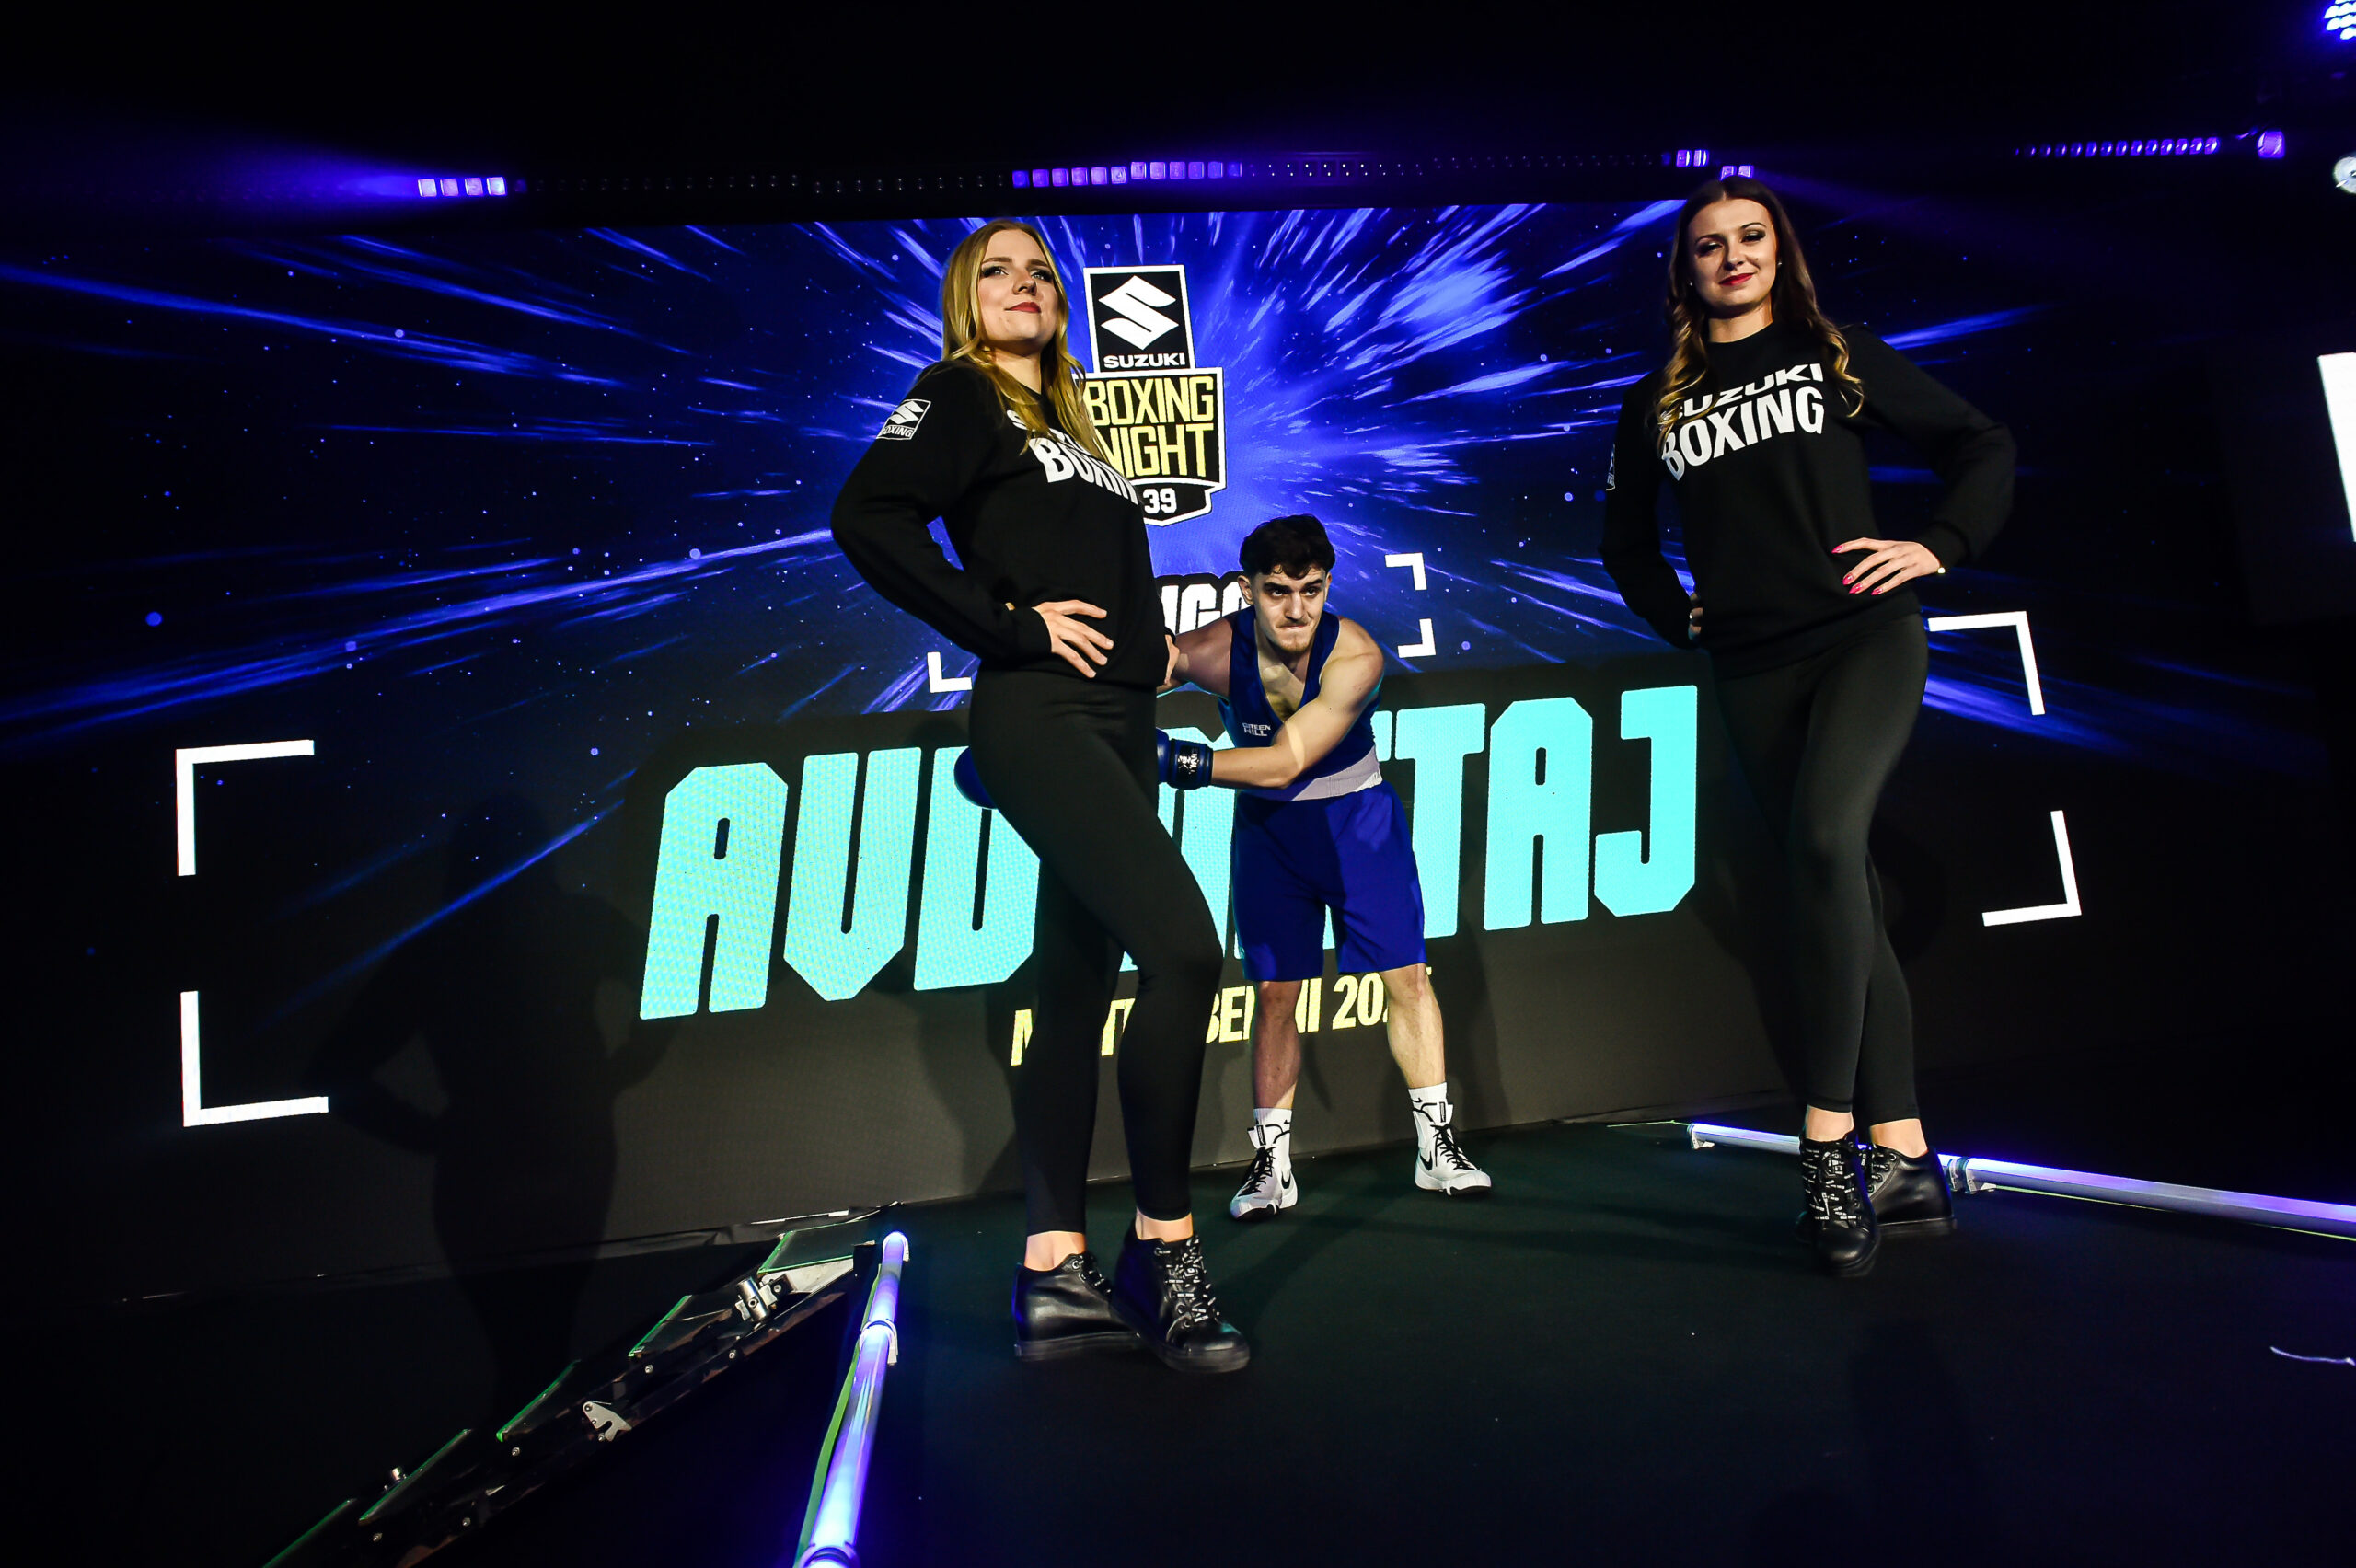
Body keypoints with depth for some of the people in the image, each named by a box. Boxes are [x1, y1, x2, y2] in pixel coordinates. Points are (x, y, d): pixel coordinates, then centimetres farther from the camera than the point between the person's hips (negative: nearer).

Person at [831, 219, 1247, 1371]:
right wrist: (1011, 626, -14)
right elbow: (866, 517, -14)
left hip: (1117, 727, 8)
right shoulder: (959, 398, 4)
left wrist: (1151, 637, 9)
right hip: (1038, 717, -8)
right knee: (1184, 944, -20)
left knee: (1077, 992, 6)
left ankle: (1054, 1277, 13)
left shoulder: (1070, 429, 26)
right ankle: (1163, 1245, -4)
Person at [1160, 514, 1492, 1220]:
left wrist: (1174, 758, -38)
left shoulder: (1355, 656, -27)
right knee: (1275, 991, 1)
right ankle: (1271, 1163, 13)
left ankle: (1437, 1146, 16)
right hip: (1268, 825, 1)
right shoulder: (1214, 650, -22)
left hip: (1356, 817, 0)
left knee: (1407, 974, 0)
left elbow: (1283, 764, -31)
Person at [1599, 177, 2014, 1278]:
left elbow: (1982, 448, 12)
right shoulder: (1659, 401, 13)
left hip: (1865, 634, -2)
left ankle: (1828, 1138, -19)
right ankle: (1904, 1161, 10)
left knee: (1825, 839, -27)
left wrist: (1939, 546, -3)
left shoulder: (1837, 355, 9)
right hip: (1753, 671, 3)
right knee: (1845, 894, 4)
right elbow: (1625, 535, 24)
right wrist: (1678, 619, 11)